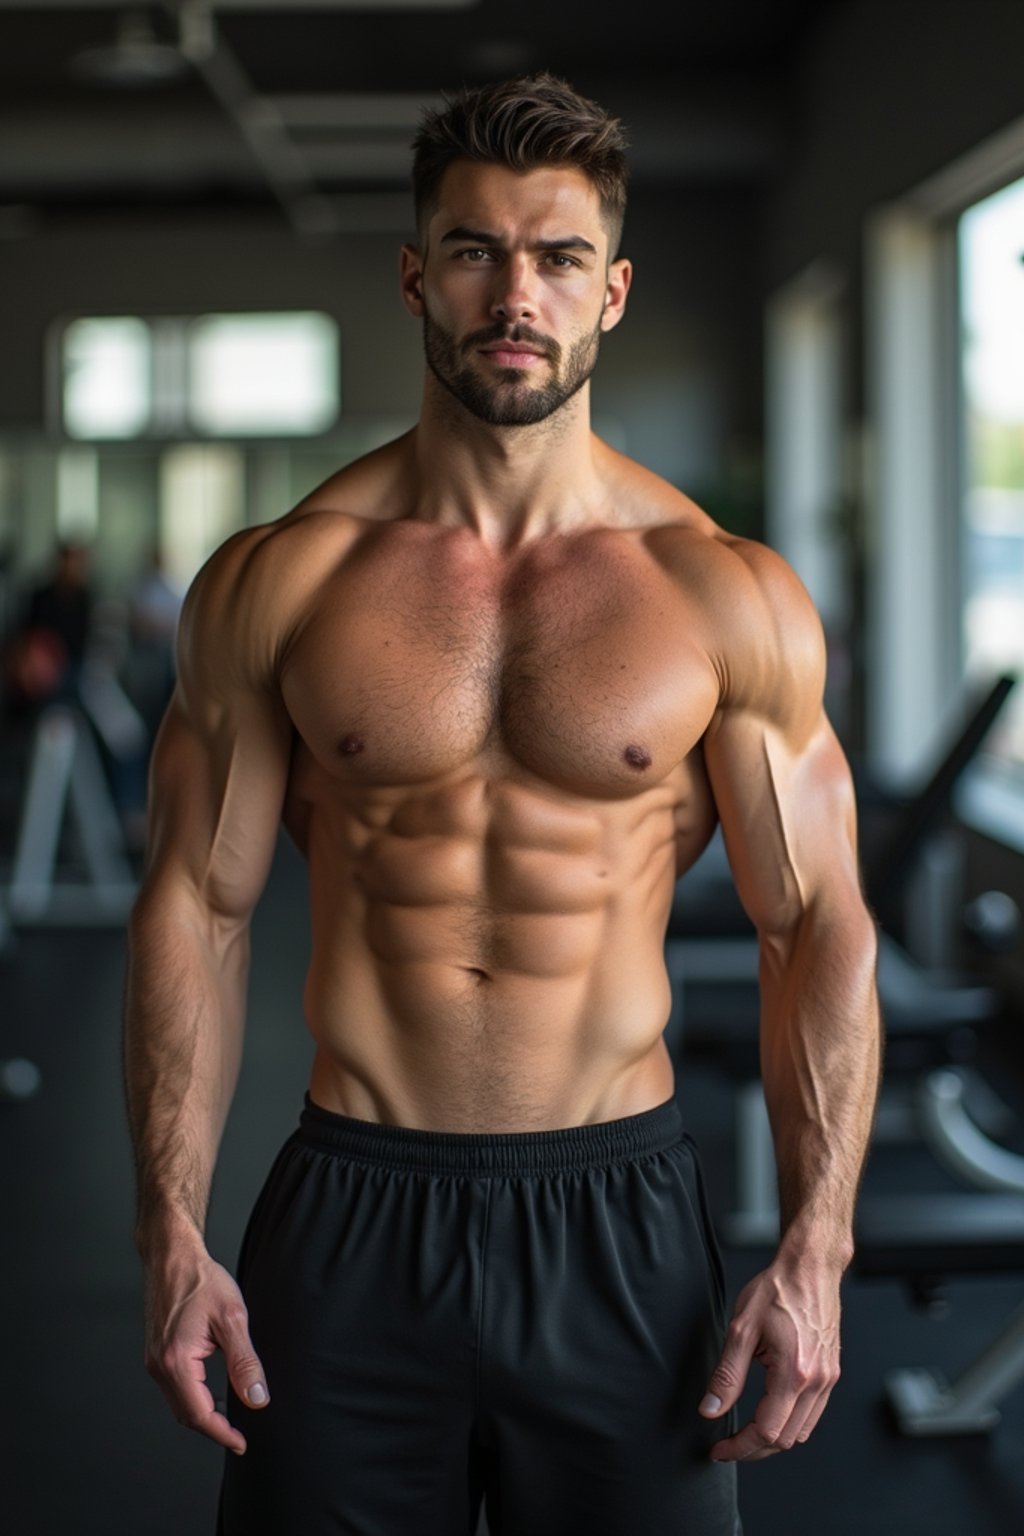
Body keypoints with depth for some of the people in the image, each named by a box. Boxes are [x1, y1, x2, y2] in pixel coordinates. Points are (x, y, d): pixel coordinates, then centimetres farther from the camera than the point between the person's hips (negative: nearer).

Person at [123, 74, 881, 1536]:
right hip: (351, 1211, 0)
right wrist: (174, 1237, -3)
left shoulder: (729, 597, -2)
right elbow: (197, 908, 2)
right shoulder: (274, 585, -1)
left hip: (620, 1211, 0)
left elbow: (821, 930, 1)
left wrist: (814, 1253, -5)